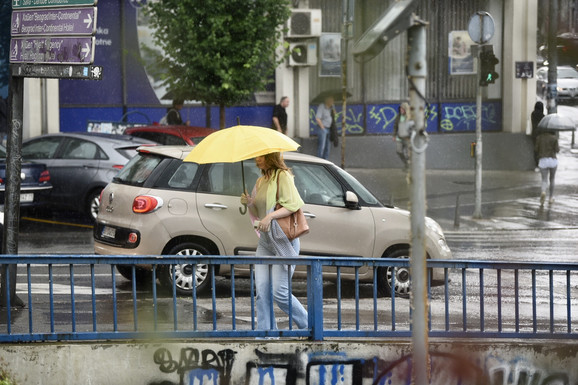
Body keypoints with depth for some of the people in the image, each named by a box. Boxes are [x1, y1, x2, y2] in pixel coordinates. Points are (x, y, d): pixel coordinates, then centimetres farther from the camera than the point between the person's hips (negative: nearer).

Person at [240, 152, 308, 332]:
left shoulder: (283, 176, -6)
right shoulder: (260, 181, 18)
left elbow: (292, 206, -15)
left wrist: (270, 216, -25)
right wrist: (249, 204, 3)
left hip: (284, 240, -8)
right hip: (264, 241, 8)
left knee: (279, 291, -10)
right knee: (262, 290, -3)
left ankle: (307, 325, 7)